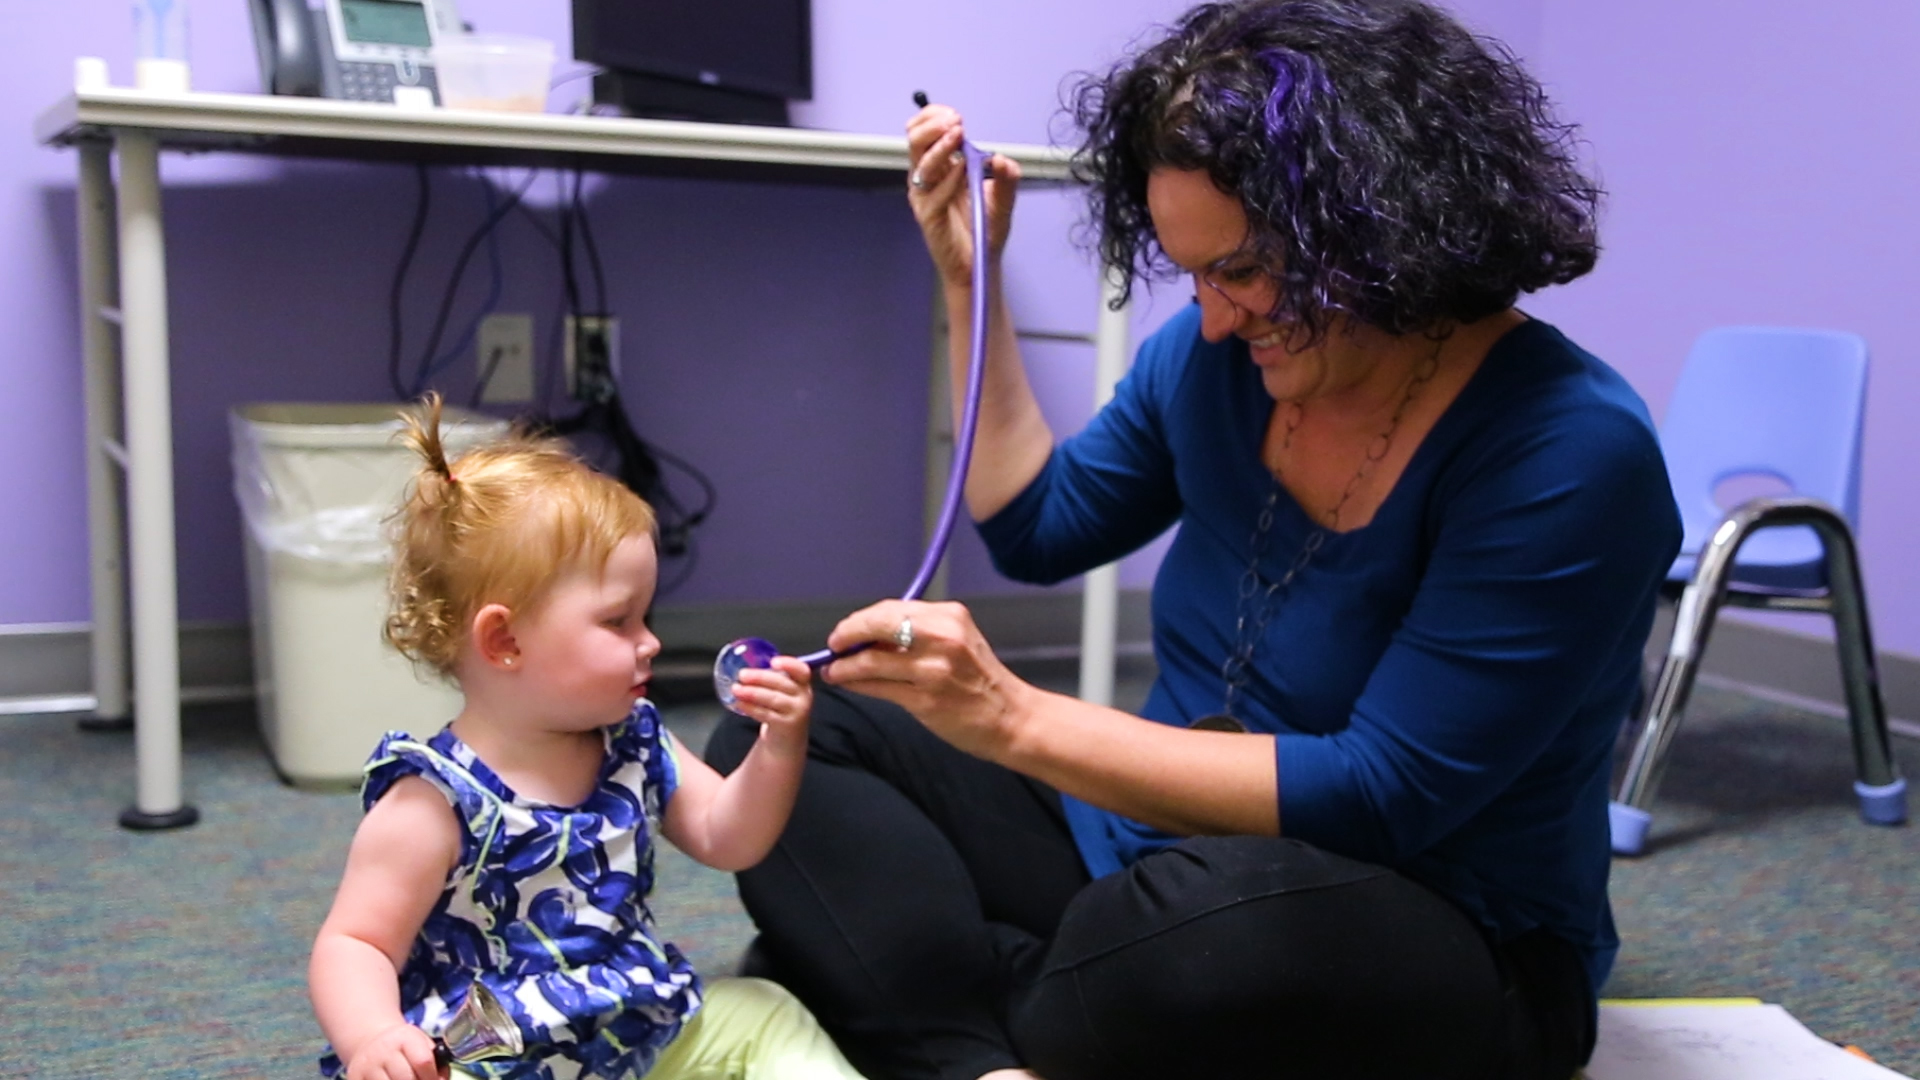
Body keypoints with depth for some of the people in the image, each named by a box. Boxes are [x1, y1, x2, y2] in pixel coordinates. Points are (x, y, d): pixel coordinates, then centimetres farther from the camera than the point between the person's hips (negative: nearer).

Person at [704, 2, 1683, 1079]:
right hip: (1154, 850, 7)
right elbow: (1039, 528, 14)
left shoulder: (1571, 455, -20)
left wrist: (1016, 719, -30)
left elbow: (1378, 800, -24)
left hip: (1437, 955, -6)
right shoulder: (1215, 356, -1)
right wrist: (971, 280, 4)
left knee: (1213, 928, -42)